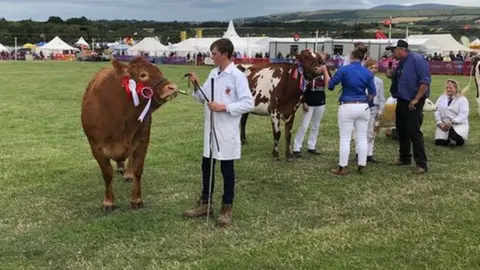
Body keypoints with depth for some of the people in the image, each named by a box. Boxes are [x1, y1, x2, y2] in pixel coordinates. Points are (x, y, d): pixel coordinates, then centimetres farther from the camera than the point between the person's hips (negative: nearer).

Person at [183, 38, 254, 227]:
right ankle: (205, 204, 28)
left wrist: (224, 107, -21)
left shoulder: (237, 76, -13)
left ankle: (226, 209, 17)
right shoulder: (213, 74, 9)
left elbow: (248, 104, -17)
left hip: (227, 131, -7)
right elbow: (203, 98, 13)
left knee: (226, 169, 5)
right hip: (210, 128, 7)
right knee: (206, 166, 14)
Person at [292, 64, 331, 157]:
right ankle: (296, 148, -1)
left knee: (316, 126, 12)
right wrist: (303, 102, -13)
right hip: (309, 103, -5)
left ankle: (311, 147, 23)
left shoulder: (324, 70, 2)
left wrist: (324, 70, -16)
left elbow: (328, 83, -15)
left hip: (320, 103, 5)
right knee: (304, 126, -6)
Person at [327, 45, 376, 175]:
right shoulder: (368, 73, 2)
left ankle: (342, 168, 7)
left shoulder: (344, 70, -9)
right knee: (362, 138, 11)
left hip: (347, 107, -3)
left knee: (345, 138, 2)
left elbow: (330, 85, -5)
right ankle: (361, 166, 17)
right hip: (363, 107, 4)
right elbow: (372, 93, 5)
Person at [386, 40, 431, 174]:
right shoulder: (401, 62, 10)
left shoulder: (417, 59, -17)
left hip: (413, 103, -9)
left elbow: (425, 81, -21)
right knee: (401, 131, 16)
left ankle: (421, 164, -3)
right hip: (401, 101, 9)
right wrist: (391, 75, 3)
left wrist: (416, 100, -21)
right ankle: (404, 158, 31)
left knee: (414, 132, -9)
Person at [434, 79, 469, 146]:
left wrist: (451, 122, -24)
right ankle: (448, 137, 16)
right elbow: (436, 111, 4)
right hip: (443, 124, 3)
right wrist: (440, 123, -11)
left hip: (459, 124, -3)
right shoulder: (441, 98, 11)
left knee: (456, 137, -33)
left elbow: (463, 115, -13)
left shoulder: (462, 100, -2)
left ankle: (460, 138, 5)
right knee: (439, 142, -19)